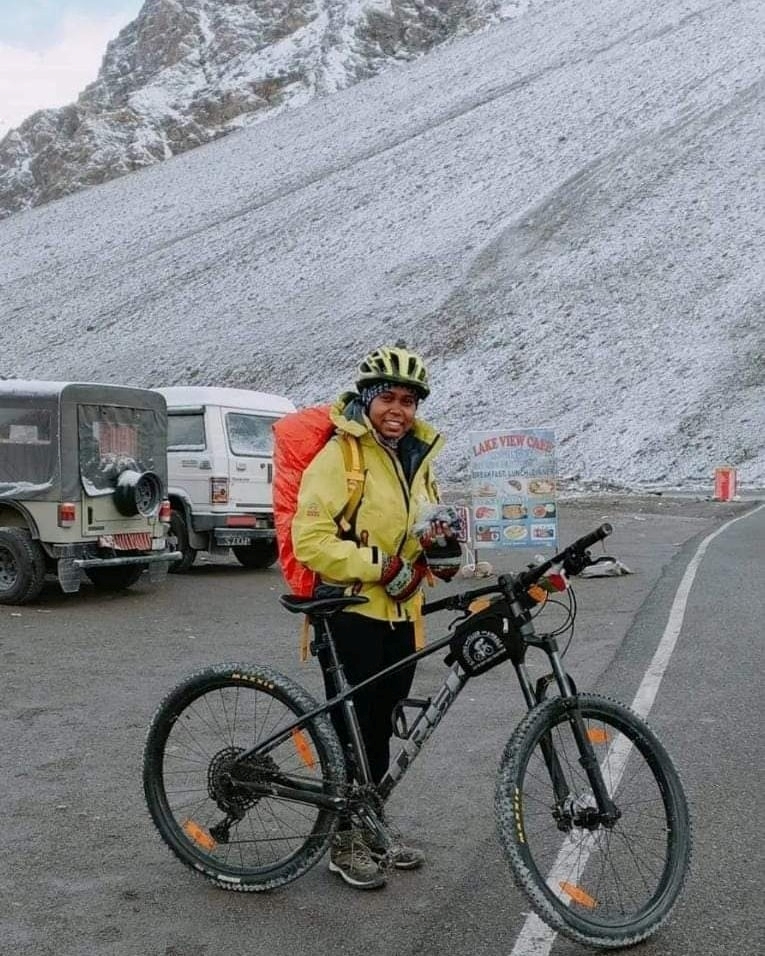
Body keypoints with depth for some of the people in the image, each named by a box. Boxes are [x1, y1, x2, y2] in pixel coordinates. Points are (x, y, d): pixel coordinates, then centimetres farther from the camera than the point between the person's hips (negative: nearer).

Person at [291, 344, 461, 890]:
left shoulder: (418, 459, 13)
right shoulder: (339, 455, -10)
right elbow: (310, 538, -18)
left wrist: (443, 545, 1)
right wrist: (380, 567, -21)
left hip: (400, 616, 7)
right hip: (350, 614, -7)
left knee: (380, 729, 16)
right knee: (351, 728, 2)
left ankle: (369, 829, 30)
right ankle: (344, 840, 18)